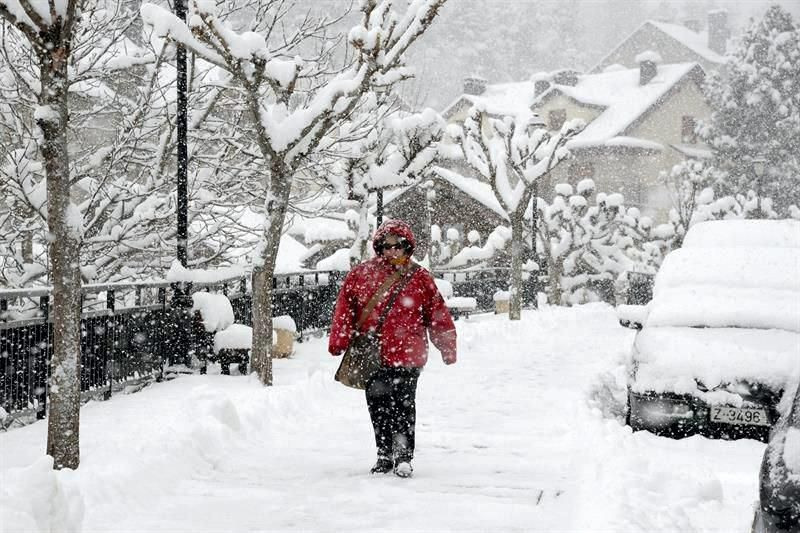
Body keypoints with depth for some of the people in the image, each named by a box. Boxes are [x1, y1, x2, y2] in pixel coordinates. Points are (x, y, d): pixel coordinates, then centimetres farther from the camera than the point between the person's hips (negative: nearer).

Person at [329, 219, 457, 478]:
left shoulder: (420, 278, 3)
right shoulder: (361, 274, 5)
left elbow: (438, 314, 7)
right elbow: (345, 307, 3)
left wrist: (447, 347, 9)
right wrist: (339, 341, -6)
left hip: (407, 357, -2)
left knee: (403, 405, -3)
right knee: (378, 406, 10)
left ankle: (404, 456, 8)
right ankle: (385, 455, 22)